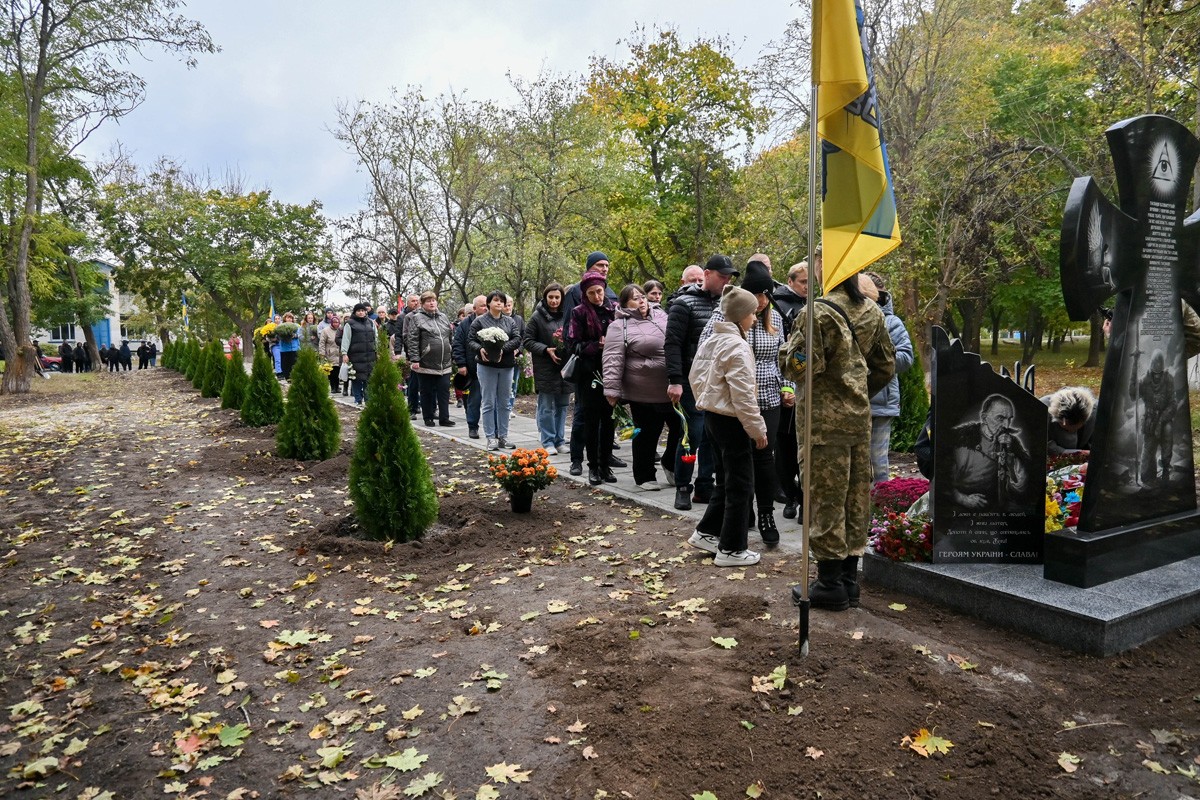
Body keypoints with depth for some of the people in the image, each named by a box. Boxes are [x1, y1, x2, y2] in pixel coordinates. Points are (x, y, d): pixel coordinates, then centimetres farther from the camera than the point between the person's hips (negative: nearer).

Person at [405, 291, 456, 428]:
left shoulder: (444, 317, 14)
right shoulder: (417, 318, -3)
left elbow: (451, 338, 18)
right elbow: (412, 341, -8)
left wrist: (454, 357, 15)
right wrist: (414, 359, -15)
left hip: (445, 364, 4)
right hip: (426, 364, -4)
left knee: (444, 391, 4)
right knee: (427, 392, 6)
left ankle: (444, 418, 10)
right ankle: (428, 418, 17)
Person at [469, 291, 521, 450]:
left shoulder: (510, 322, 12)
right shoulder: (479, 321, 4)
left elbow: (516, 339, 0)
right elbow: (471, 340, -1)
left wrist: (504, 349, -17)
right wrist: (480, 349, -21)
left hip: (506, 365, 3)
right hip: (487, 365, -3)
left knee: (504, 403, 8)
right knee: (488, 403, -2)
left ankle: (503, 436, 16)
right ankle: (491, 437, 4)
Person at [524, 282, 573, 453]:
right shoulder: (537, 316, -2)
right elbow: (527, 341, -2)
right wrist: (546, 350, -13)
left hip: (566, 367, 4)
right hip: (545, 369, -4)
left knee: (562, 406, 9)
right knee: (546, 407, 1)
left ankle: (560, 440, 20)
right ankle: (548, 442, 9)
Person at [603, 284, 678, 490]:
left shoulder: (661, 316, 10)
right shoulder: (620, 326, -7)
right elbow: (613, 360, -12)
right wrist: (612, 390, -16)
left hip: (671, 389, 6)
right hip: (643, 394, -6)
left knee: (679, 428, 13)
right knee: (647, 433, 6)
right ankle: (645, 476, 22)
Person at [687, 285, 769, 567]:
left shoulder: (709, 341, 8)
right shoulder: (737, 347, -19)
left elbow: (695, 377, 16)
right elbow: (743, 396, -22)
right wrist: (758, 429, -14)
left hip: (711, 415, 9)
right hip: (731, 421, -9)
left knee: (725, 480, 20)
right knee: (740, 485, 2)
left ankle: (706, 532, 27)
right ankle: (731, 549, 9)